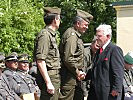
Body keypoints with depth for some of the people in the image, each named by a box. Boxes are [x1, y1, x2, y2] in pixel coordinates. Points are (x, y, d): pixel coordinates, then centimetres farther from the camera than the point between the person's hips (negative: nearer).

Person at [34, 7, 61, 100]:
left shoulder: (51, 35, 19)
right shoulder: (45, 35, -12)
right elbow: (40, 61, -20)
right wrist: (48, 83, -23)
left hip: (55, 77, 10)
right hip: (49, 78, -10)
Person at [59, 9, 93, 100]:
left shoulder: (77, 35, 18)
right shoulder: (72, 35, -16)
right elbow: (68, 59, -23)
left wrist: (79, 72, 12)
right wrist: (77, 72, -13)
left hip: (75, 76, 11)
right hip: (69, 77, -11)